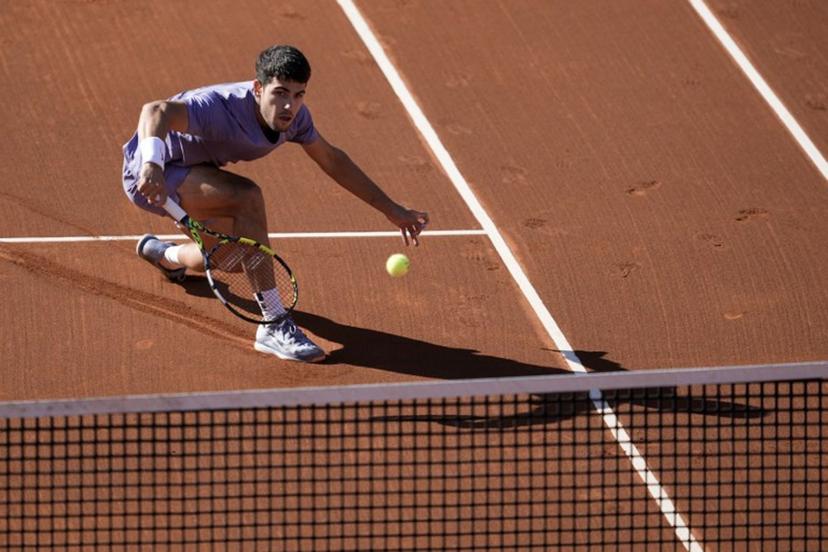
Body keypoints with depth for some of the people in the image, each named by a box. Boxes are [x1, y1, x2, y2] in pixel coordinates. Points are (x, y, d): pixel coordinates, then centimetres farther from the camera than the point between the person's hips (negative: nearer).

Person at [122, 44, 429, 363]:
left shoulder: (293, 117, -12)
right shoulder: (222, 109, -37)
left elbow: (331, 160, 5)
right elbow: (156, 112, -52)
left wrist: (392, 210, 5)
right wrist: (152, 164, -71)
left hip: (193, 172, 8)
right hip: (151, 174, -8)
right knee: (248, 197, -32)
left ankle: (163, 255, 49)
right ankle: (274, 328, -28)